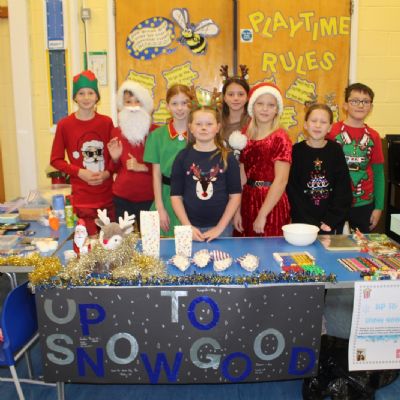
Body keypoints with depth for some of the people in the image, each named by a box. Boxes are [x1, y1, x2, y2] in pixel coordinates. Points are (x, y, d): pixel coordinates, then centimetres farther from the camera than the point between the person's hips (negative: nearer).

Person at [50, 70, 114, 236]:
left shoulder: (106, 122, 3)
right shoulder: (64, 125, -3)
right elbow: (56, 160, 2)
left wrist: (107, 172, -7)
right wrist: (80, 172, -11)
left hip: (108, 195, 3)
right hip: (82, 197, -2)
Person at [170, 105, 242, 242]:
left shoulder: (227, 158, -2)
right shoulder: (183, 157, -1)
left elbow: (235, 195, -3)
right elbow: (176, 196, 0)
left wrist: (220, 227, -8)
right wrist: (188, 226, -8)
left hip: (221, 227, 0)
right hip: (191, 227, 0)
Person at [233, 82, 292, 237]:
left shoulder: (280, 138, -8)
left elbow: (281, 180, -14)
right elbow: (241, 178, 7)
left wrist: (262, 215, -16)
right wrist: (237, 211, 2)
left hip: (271, 204, -5)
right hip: (247, 202, 5)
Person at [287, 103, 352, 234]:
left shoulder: (336, 151, 2)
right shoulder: (296, 151, -3)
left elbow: (344, 189, 0)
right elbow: (292, 191, -6)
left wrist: (330, 220, -10)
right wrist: (313, 223, -12)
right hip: (303, 223, -1)